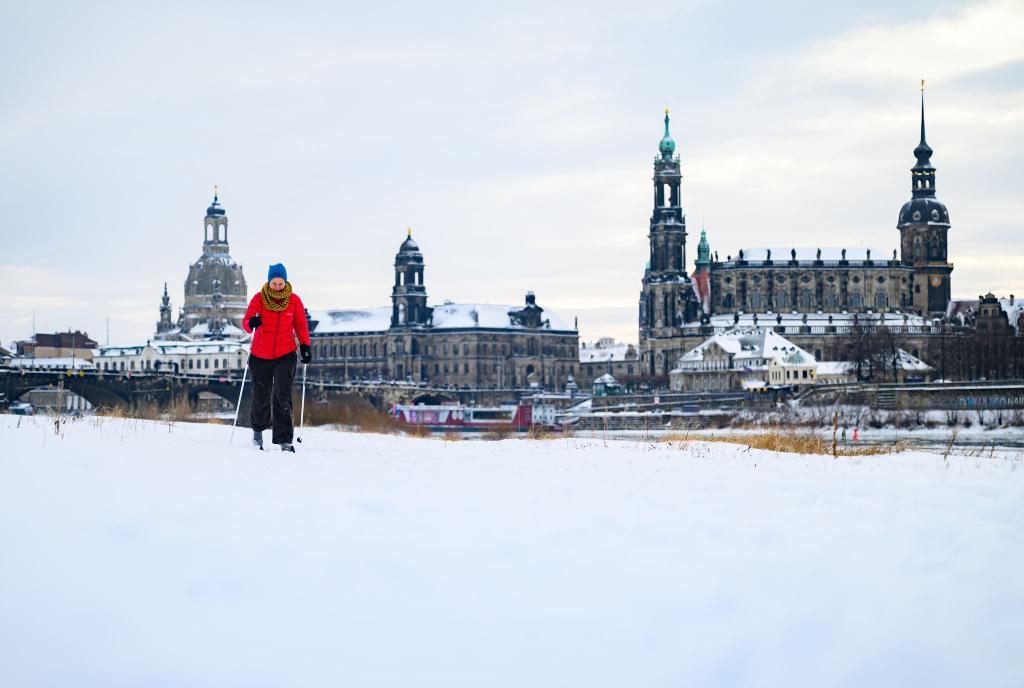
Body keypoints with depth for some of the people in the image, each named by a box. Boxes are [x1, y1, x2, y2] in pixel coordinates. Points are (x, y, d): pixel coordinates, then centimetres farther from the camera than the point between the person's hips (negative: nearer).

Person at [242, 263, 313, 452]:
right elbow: (246, 322, -13)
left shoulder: (294, 300, -2)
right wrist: (252, 323, -36)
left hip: (285, 356, 0)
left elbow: (301, 325, 7)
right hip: (260, 356, 0)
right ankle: (258, 430, 39)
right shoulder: (259, 298, -6)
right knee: (261, 398, 11)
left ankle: (284, 440, -14)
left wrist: (305, 346, -4)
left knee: (282, 397, -13)